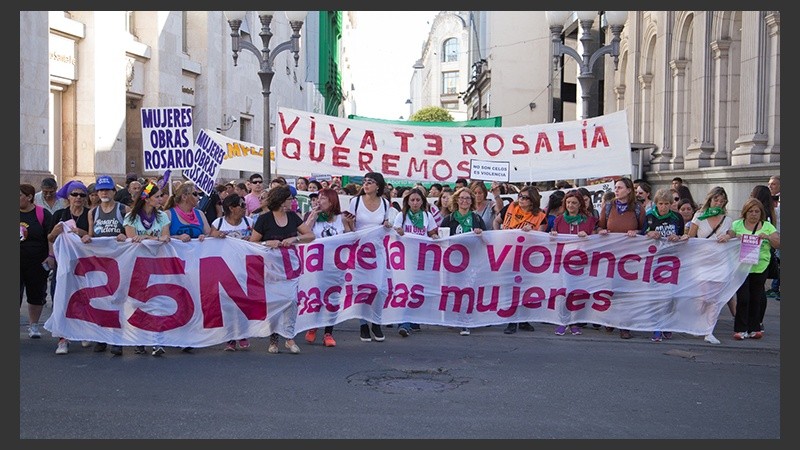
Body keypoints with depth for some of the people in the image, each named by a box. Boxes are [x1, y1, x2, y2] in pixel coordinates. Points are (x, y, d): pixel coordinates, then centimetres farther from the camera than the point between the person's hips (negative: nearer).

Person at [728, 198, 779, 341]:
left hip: (760, 268, 2)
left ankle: (754, 328, 18)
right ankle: (740, 329, 2)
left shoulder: (767, 226, 9)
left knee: (756, 299, 7)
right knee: (742, 298, -6)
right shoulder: (737, 225, 6)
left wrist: (768, 237, -15)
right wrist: (735, 239, -19)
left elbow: (778, 244, 3)